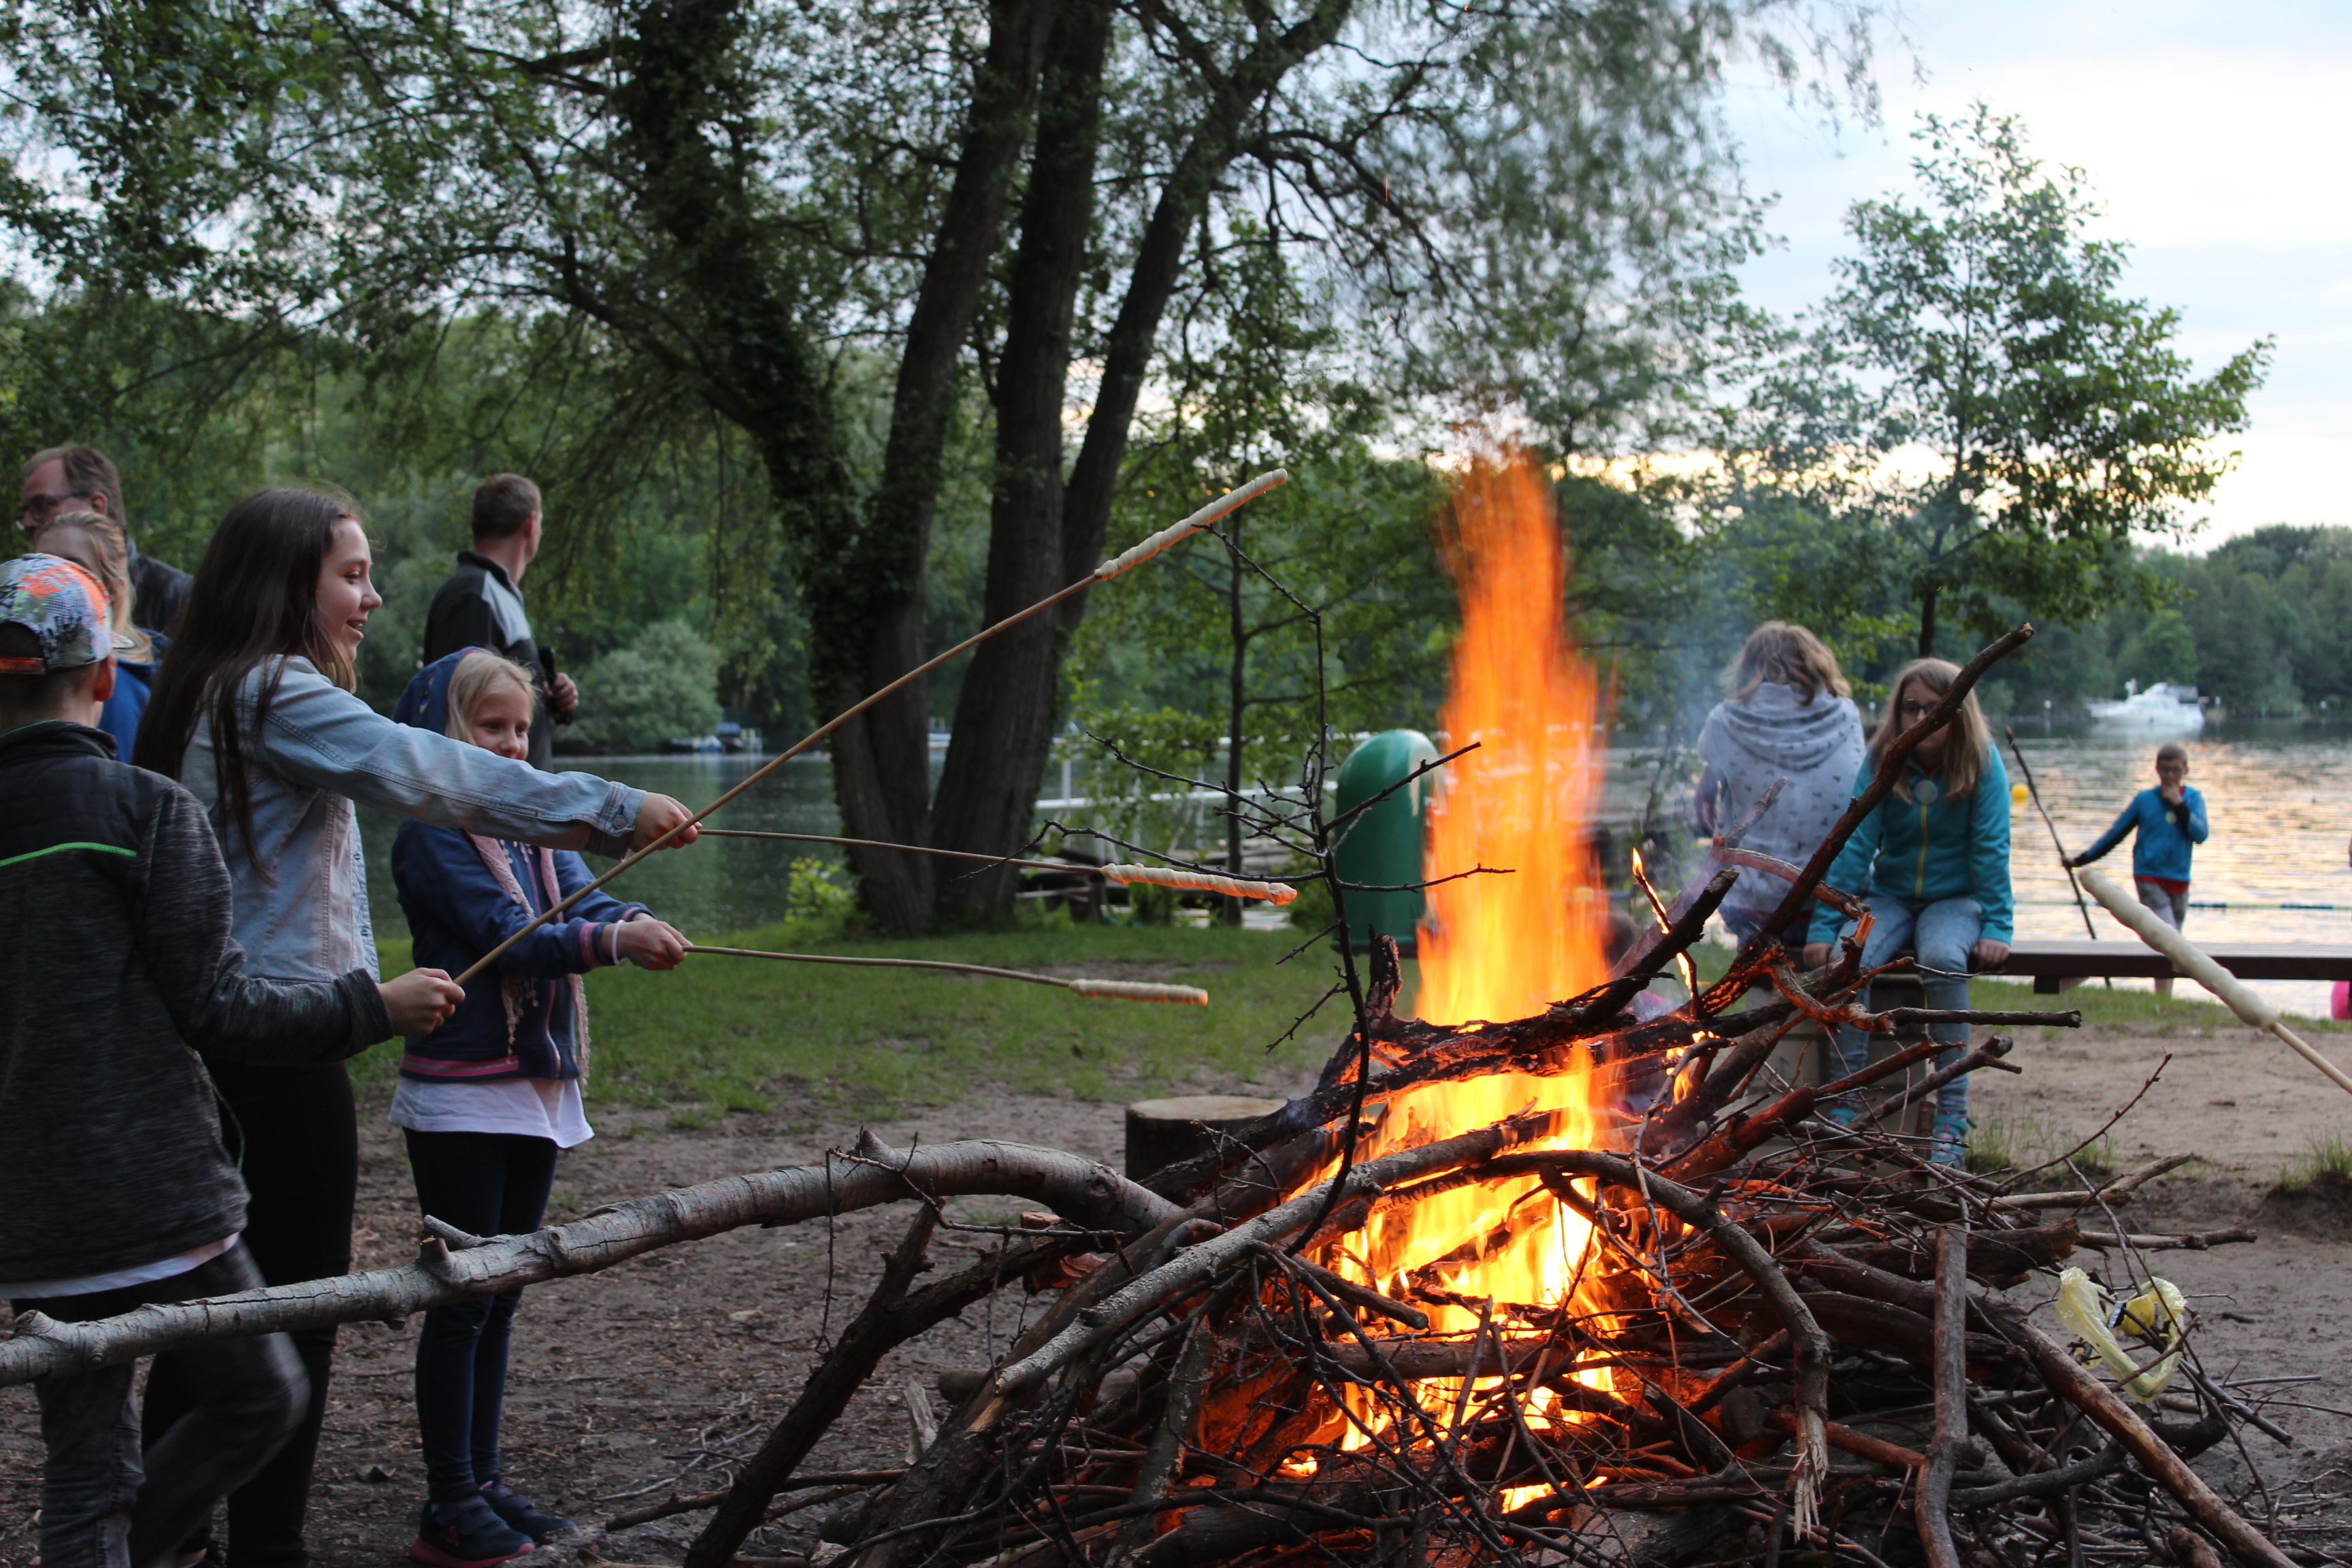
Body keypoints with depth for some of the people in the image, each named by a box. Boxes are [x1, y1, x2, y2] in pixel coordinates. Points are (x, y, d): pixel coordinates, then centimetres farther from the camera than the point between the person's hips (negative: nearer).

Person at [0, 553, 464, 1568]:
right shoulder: (147, 811, -9)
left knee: (86, 1468, 11)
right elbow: (218, 1015, -11)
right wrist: (375, 1007, 0)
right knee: (257, 1398, 14)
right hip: (153, 1197, -5)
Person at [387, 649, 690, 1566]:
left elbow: (585, 901, -2)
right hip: (460, 1099, -7)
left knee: (500, 1296, 13)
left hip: (538, 1090, 7)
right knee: (463, 1301, -2)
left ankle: (483, 1481, 22)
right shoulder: (432, 836, -11)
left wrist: (640, 924, -24)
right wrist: (614, 941, -36)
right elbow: (505, 934, -22)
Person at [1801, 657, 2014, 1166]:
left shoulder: (1982, 762, -8)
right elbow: (1855, 844, -9)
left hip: (1956, 898, -2)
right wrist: (1825, 925, -17)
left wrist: (1997, 927, -18)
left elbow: (1990, 849, -9)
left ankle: (1951, 1116, -29)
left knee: (1942, 957, -36)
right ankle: (1845, 1109, -26)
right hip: (1890, 895, 2)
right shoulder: (1881, 761, -4)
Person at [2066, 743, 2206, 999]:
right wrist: (2082, 859, 10)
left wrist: (2180, 805, -14)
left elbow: (2201, 835, -8)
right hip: (2149, 879, -3)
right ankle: (2161, 999, -20)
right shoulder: (2145, 800, 1)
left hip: (2179, 882, 3)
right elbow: (2116, 834, 8)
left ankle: (2165, 998, 14)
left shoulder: (2193, 799, 5)